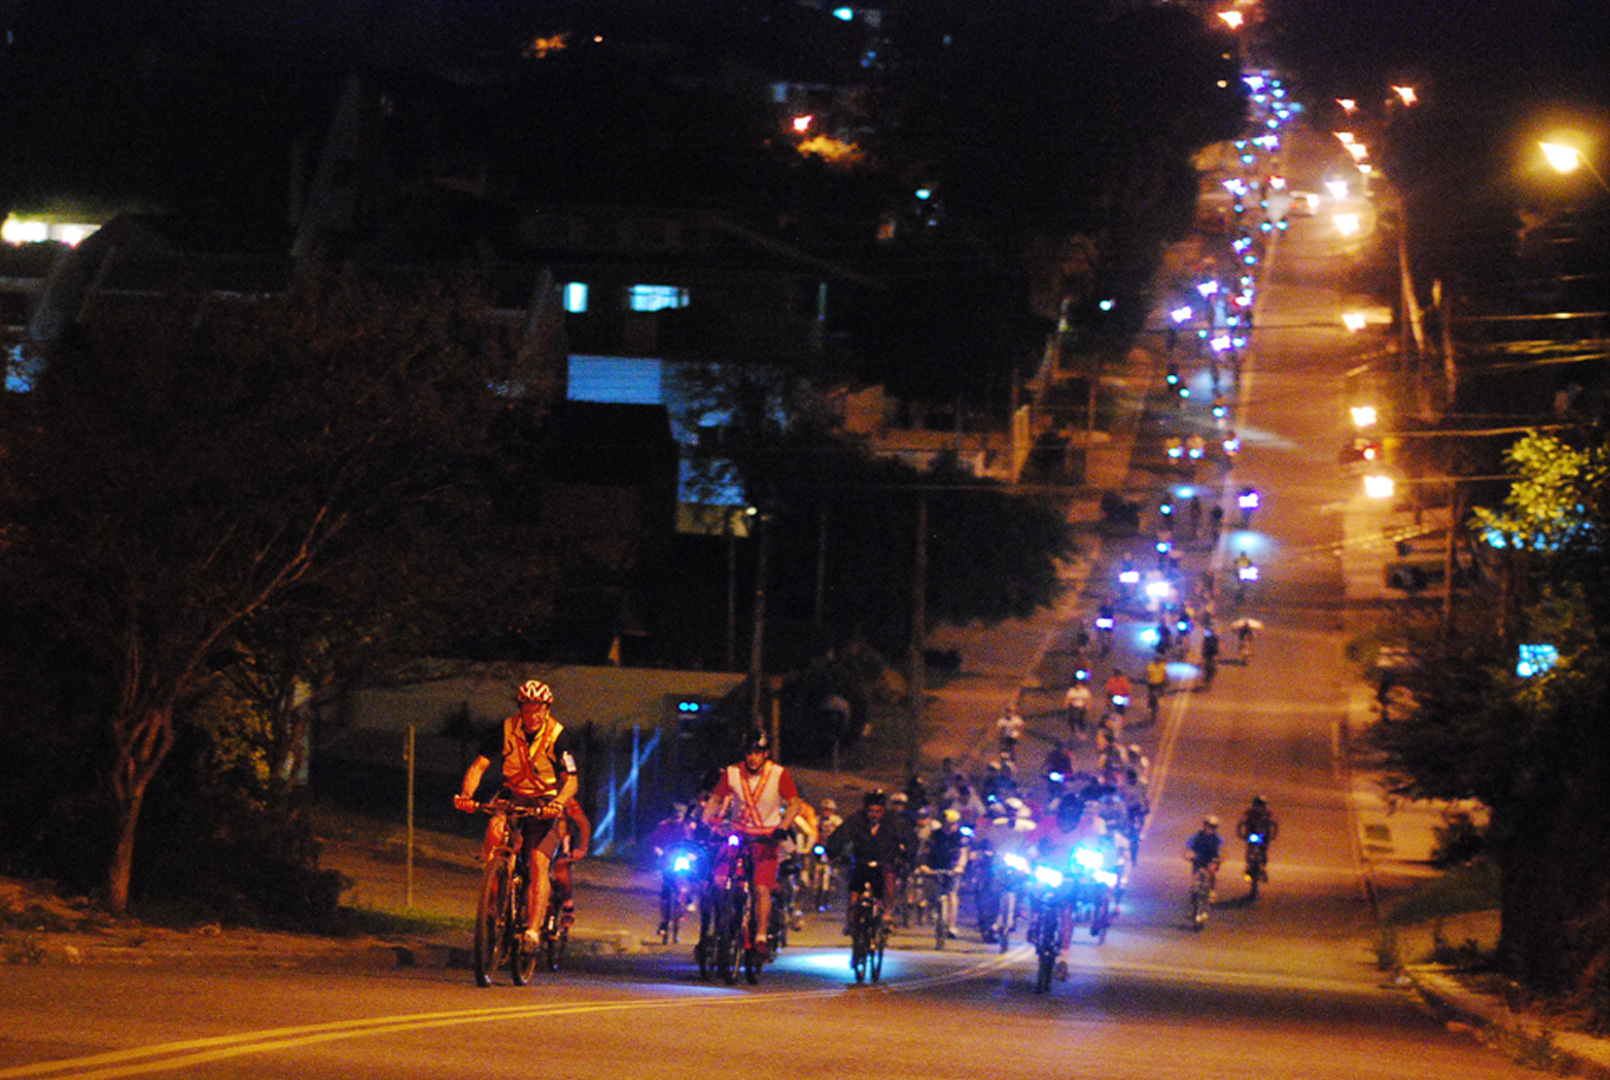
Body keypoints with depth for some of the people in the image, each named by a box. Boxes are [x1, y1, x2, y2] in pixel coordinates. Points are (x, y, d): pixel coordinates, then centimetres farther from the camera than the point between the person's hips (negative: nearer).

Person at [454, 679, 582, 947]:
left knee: (538, 863, -18)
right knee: (496, 829, -32)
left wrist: (558, 802, -40)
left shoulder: (559, 736, -15)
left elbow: (571, 781, -19)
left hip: (546, 802, -2)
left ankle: (534, 929, -20)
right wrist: (466, 794, -33)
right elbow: (479, 766, -14)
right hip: (512, 795, 2)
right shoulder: (505, 731, -11)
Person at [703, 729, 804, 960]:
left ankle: (761, 938, -9)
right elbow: (715, 800, 1)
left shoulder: (778, 774, -8)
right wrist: (703, 826, -14)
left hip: (766, 837, -2)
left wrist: (782, 828, -23)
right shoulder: (732, 773, -5)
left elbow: (794, 804, -7)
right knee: (718, 879, -17)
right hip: (737, 834, 2)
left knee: (762, 888, -17)